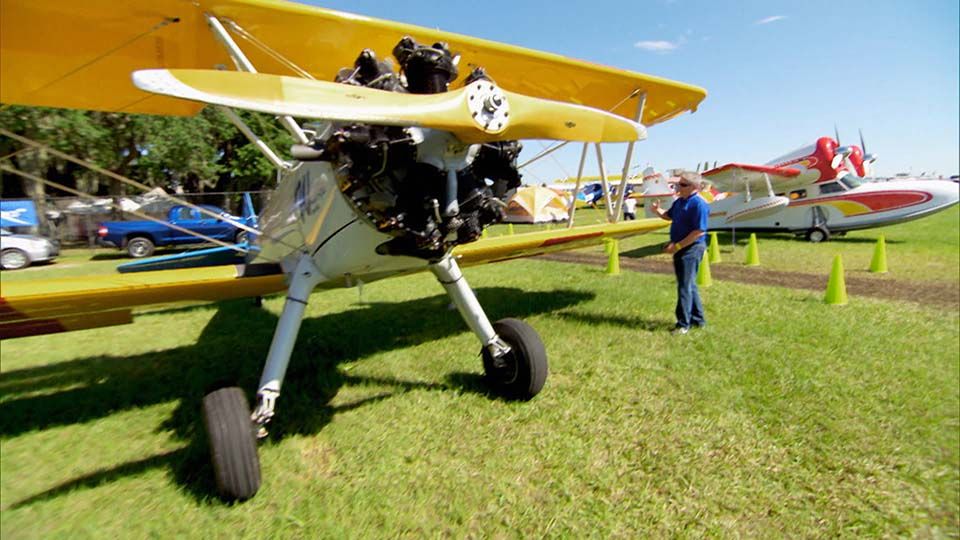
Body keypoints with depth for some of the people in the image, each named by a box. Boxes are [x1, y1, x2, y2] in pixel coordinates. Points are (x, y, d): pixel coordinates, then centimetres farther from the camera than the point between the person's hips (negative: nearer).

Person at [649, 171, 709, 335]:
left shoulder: (699, 204, -18)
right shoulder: (679, 201, 10)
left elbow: (699, 231, -22)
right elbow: (669, 216, 25)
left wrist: (677, 245, -22)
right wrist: (658, 211, 3)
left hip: (691, 248, -9)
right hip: (680, 248, 9)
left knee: (685, 286, -6)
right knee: (689, 285, 17)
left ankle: (683, 324, 2)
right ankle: (698, 318, 30)